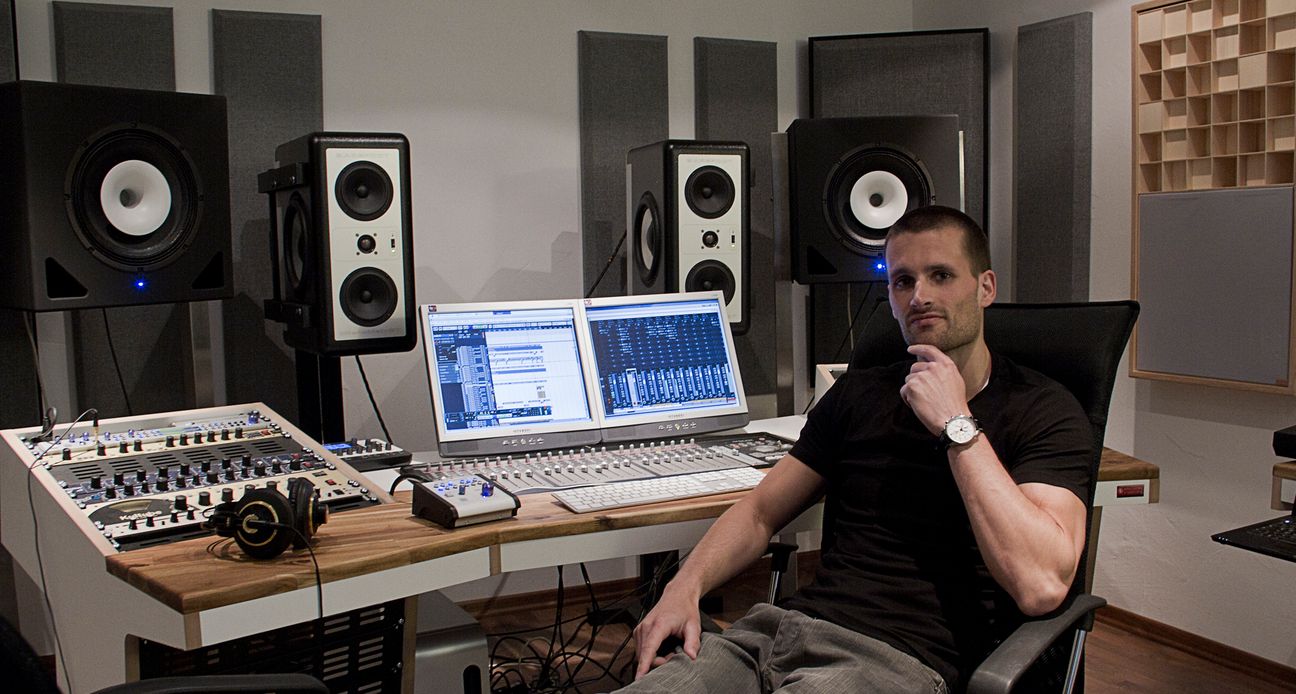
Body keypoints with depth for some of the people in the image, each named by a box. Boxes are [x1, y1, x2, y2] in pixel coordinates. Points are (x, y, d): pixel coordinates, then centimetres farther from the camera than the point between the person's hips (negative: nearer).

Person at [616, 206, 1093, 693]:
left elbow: (1041, 586, -14)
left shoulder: (1045, 411, 1)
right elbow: (760, 512, 19)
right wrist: (685, 587, 0)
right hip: (782, 627, 5)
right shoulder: (858, 394, 18)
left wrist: (957, 425, -11)